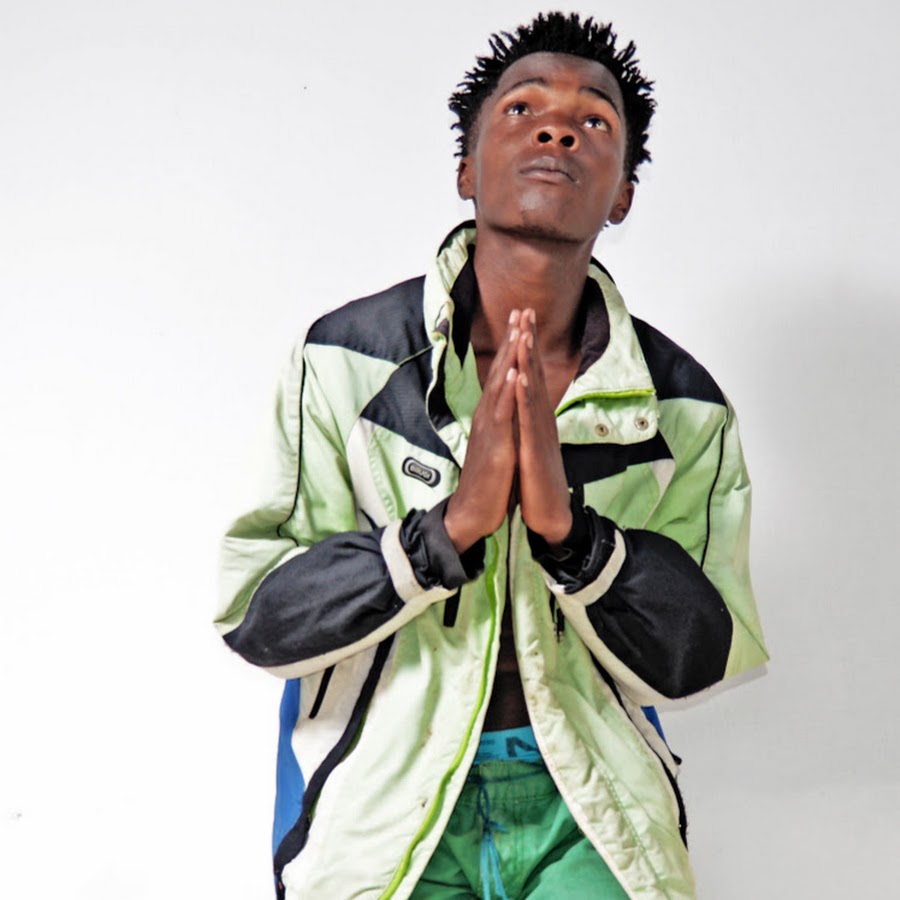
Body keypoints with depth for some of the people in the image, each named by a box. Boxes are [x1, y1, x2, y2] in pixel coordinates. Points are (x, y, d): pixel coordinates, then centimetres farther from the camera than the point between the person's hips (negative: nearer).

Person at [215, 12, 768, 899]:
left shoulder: (685, 407, -3)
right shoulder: (345, 360, -8)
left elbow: (696, 658, -6)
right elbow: (253, 617, -11)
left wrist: (567, 523, -22)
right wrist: (449, 527, -24)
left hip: (590, 814, 2)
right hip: (388, 803, -1)